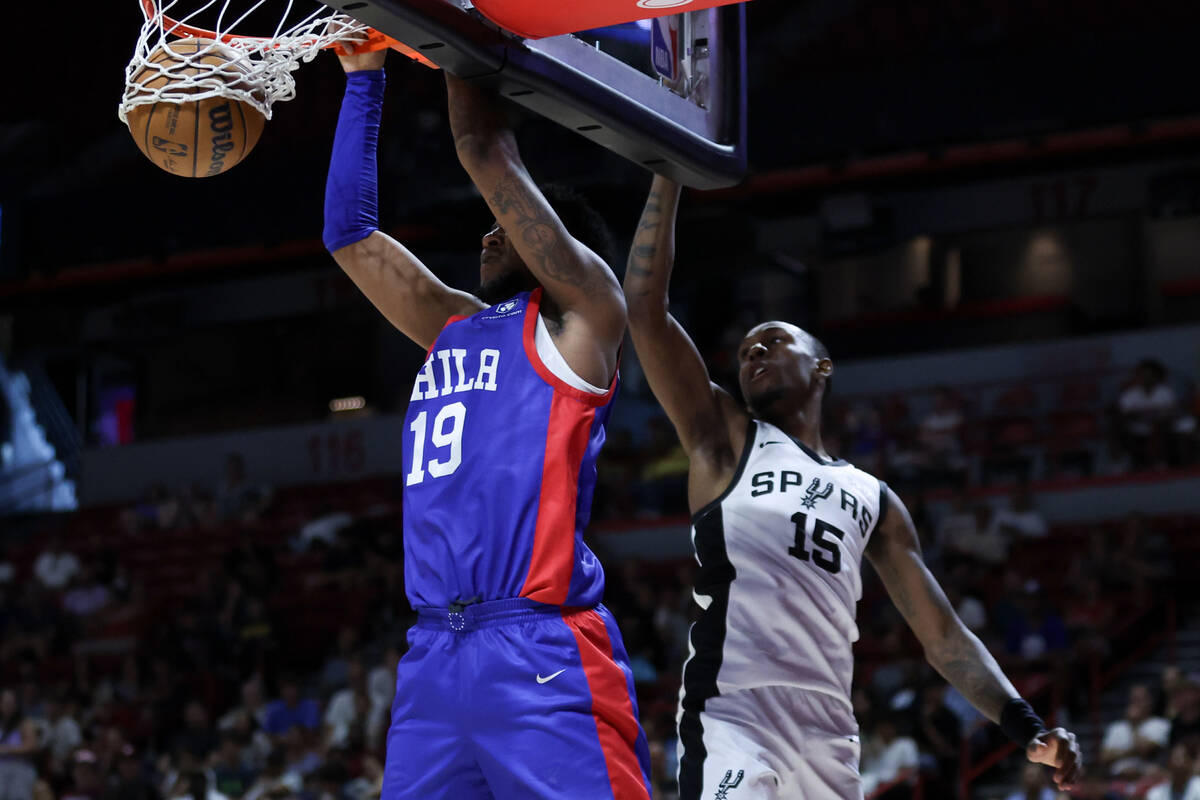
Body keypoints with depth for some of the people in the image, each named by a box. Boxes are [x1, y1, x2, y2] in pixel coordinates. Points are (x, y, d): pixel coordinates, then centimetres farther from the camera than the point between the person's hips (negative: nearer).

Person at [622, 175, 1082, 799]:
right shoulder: (725, 438, 14)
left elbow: (944, 637, 19)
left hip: (830, 738, 5)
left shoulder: (873, 499, 24)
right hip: (733, 718, -5)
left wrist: (1025, 726, 3)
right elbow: (645, 305, 3)